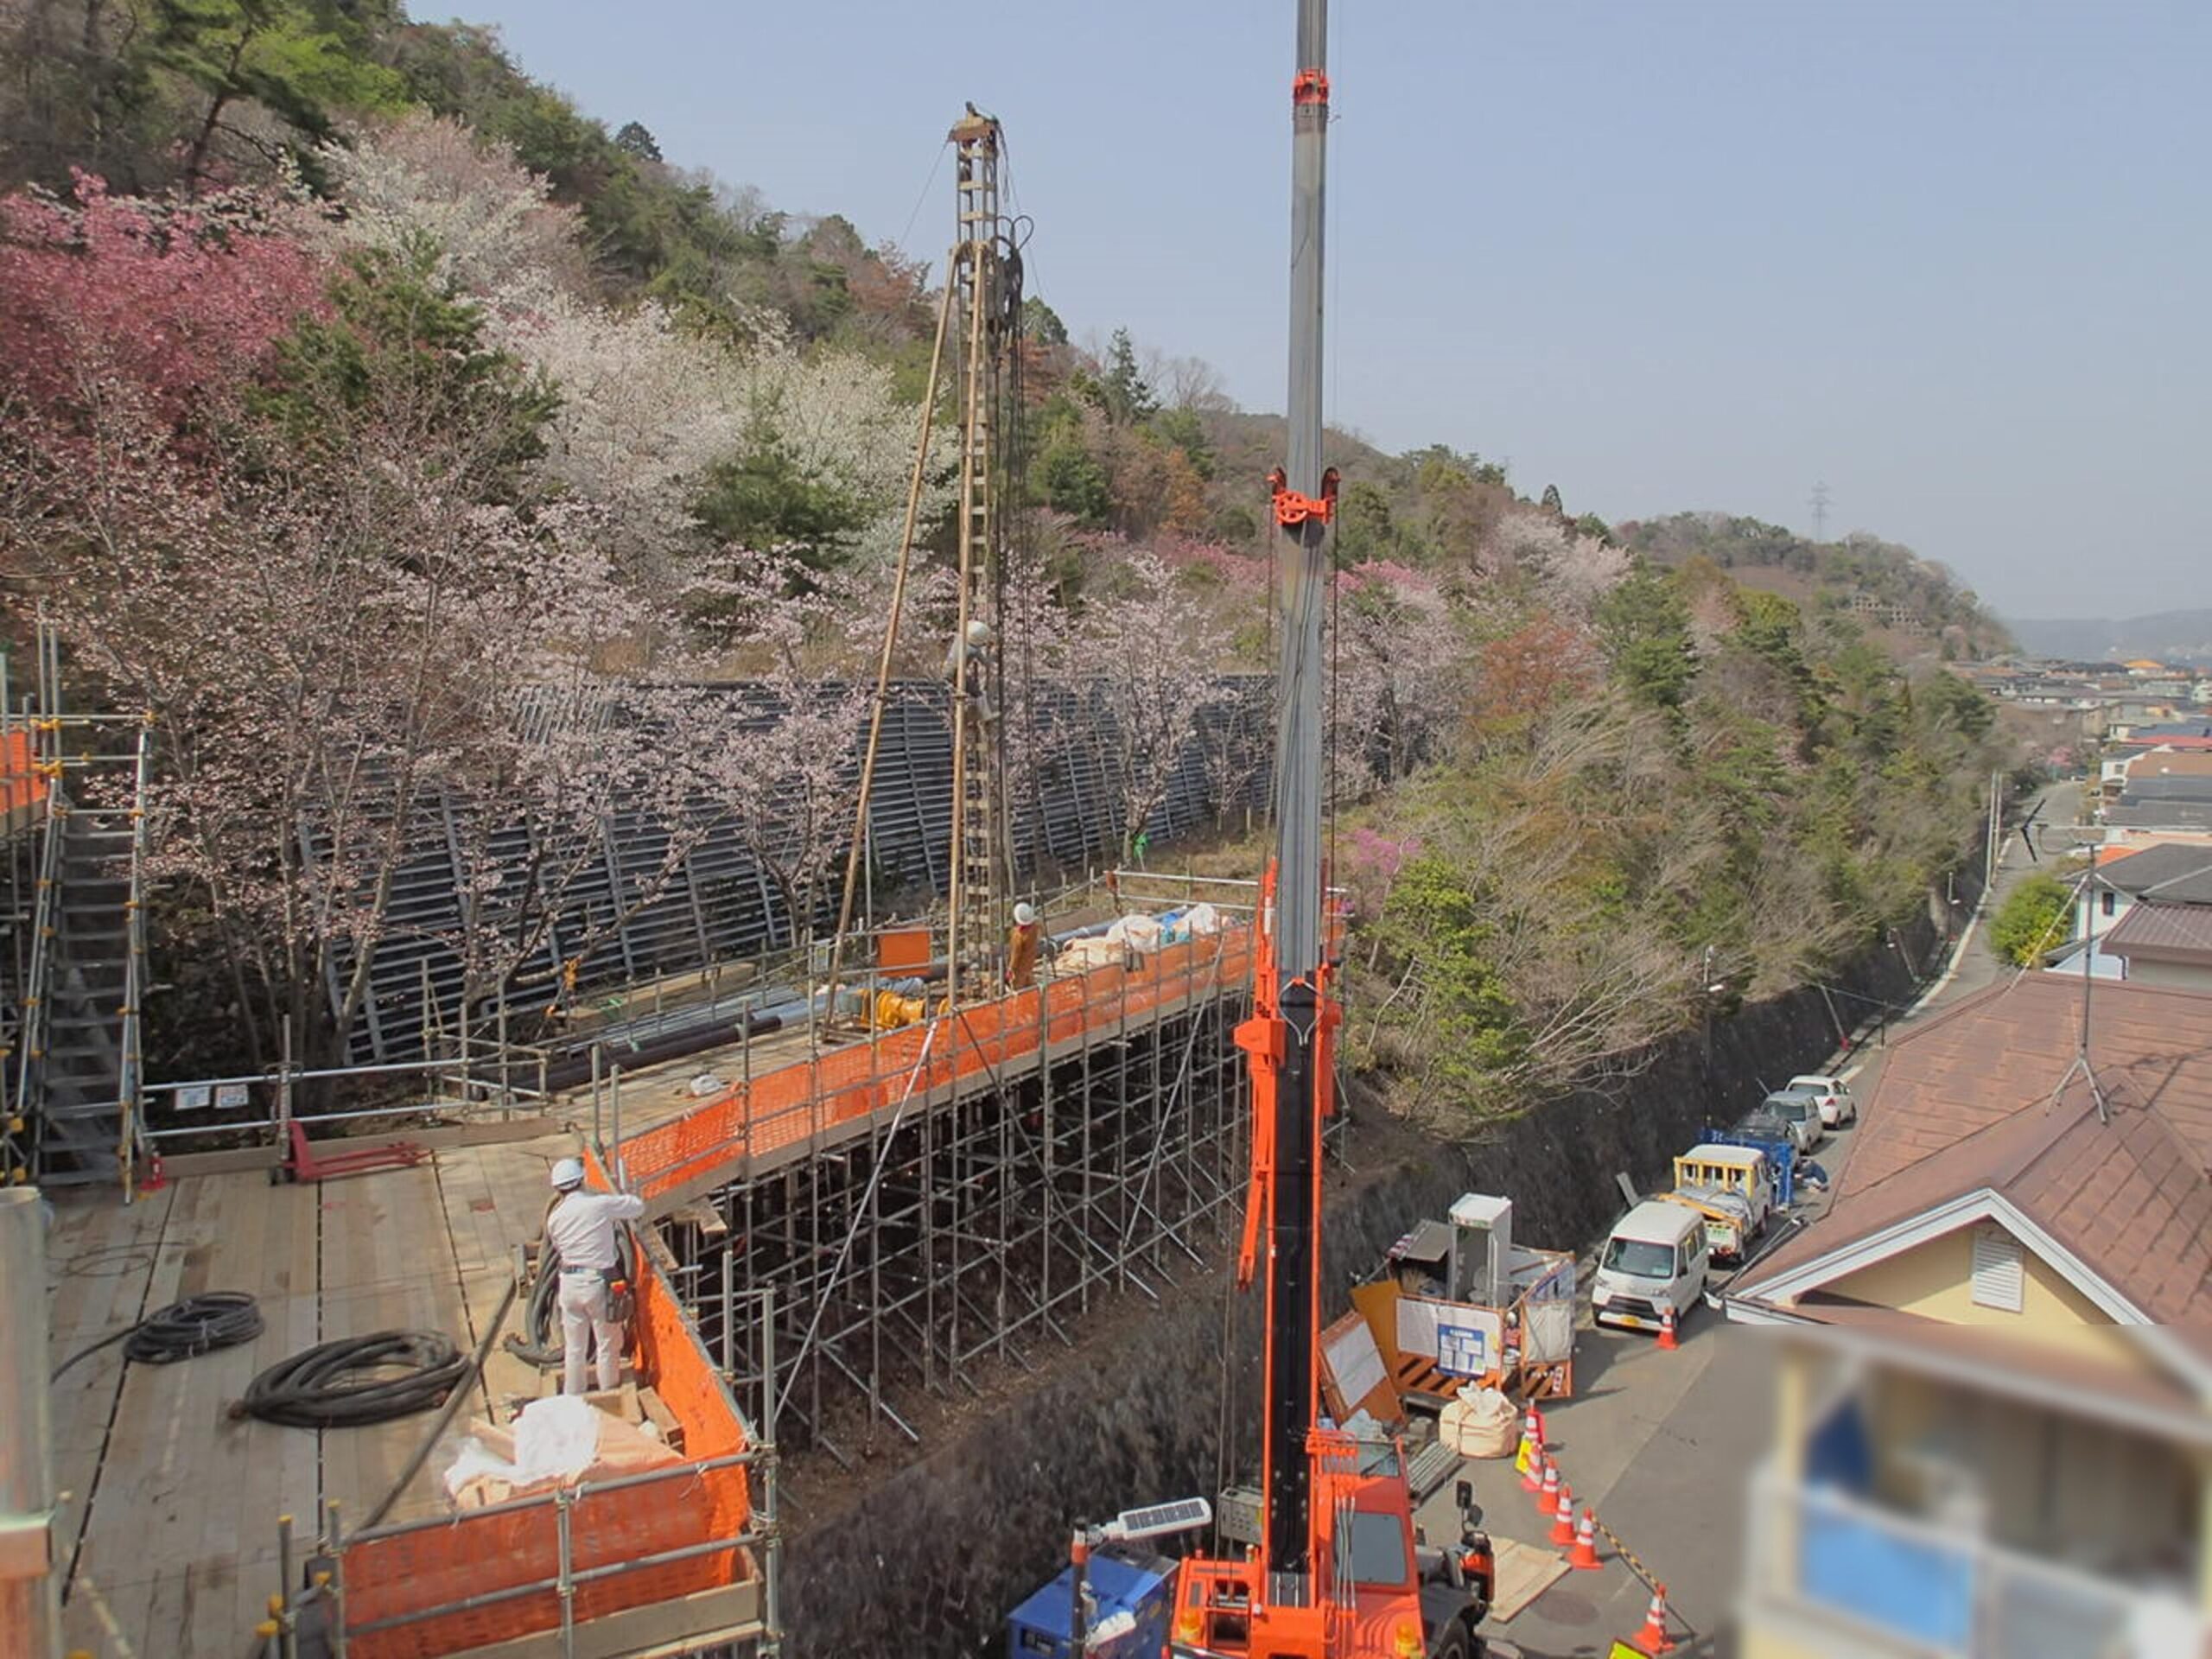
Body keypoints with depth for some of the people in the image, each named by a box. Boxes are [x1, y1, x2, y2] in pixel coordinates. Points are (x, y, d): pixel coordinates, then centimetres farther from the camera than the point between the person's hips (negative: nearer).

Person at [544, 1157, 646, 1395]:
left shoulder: (554, 1217, 1)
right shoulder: (601, 1204, -14)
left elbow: (557, 1247, 11)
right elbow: (639, 1206, -5)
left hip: (569, 1283, 5)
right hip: (598, 1282, -5)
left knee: (574, 1348, 17)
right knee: (608, 1344, 11)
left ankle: (572, 1401, 29)